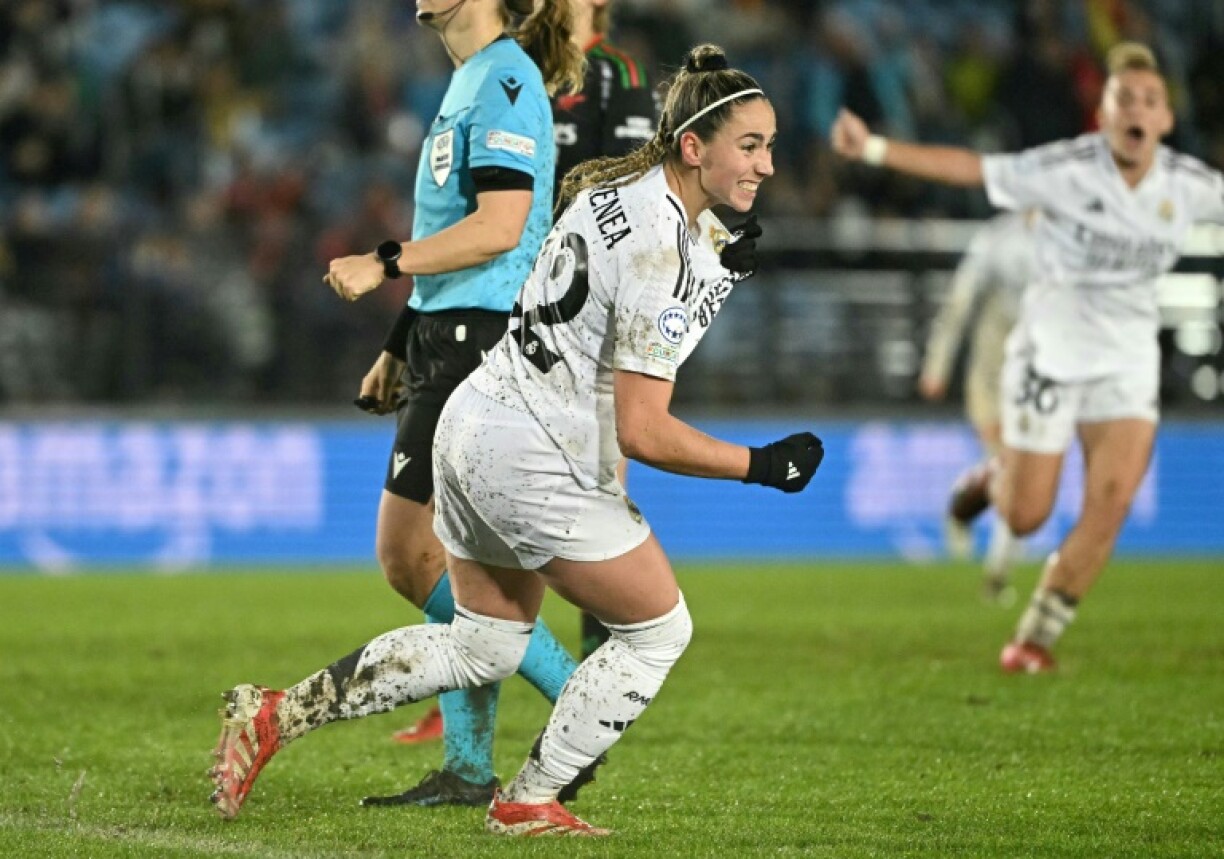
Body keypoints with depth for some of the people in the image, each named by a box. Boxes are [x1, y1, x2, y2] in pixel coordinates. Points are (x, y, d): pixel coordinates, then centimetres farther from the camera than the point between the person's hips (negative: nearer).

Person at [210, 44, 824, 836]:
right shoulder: (661, 253, -22)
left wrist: (721, 269, 8)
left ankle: (275, 714, 20)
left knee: (484, 646, 23)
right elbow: (644, 432, -22)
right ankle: (527, 803, 12)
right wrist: (762, 466, -14)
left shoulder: (623, 186, 6)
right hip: (536, 466, -9)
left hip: (476, 426, 9)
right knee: (659, 630, 5)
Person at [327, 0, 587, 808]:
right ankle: (469, 770, 12)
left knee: (410, 554, -9)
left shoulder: (504, 81, -13)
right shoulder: (471, 80, 18)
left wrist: (384, 263, -17)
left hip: (479, 345, -10)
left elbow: (498, 227, -22)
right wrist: (401, 346, 25)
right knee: (452, 562, 9)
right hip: (450, 341, 10)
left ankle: (576, 700, -5)